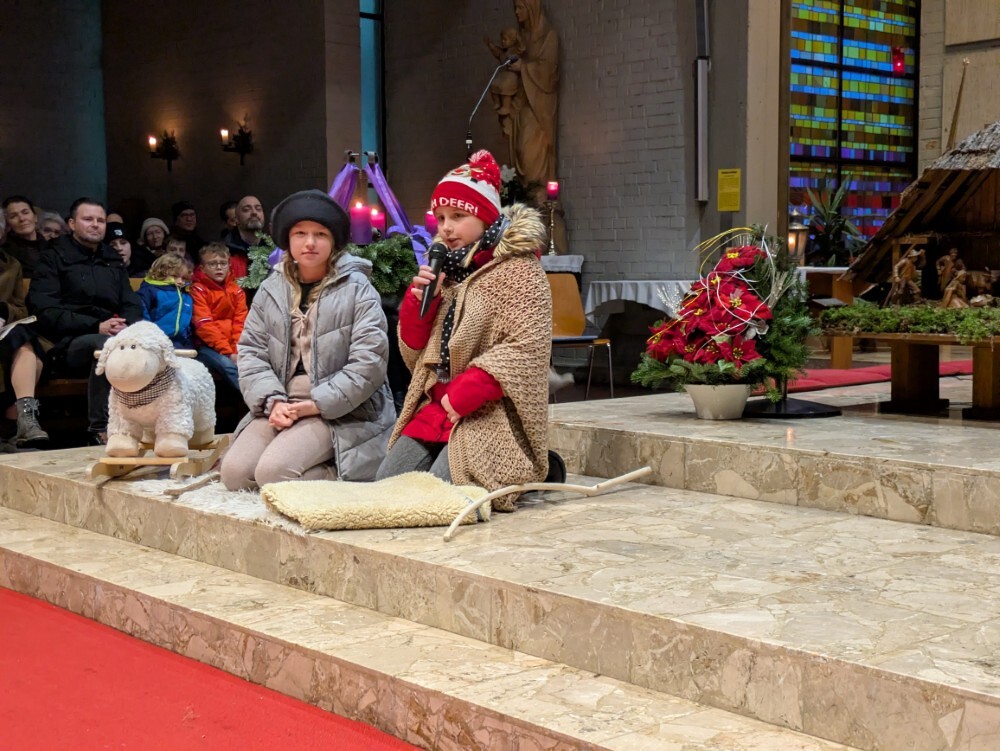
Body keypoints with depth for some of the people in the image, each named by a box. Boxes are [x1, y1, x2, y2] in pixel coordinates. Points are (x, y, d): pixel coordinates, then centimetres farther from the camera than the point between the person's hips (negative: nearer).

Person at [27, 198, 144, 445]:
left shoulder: (113, 261, 23)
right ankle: (100, 429, -29)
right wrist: (96, 327, -16)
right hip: (69, 342, -4)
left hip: (114, 336, 4)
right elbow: (45, 311, -6)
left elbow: (133, 306, 18)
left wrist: (128, 326, -7)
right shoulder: (54, 258, 6)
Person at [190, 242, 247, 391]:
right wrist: (227, 351, -19)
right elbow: (204, 326, -10)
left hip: (233, 347, 4)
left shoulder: (236, 290, 14)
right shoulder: (198, 290, 0)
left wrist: (237, 350, -12)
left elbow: (241, 322, 5)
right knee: (228, 365, -34)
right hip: (208, 347, -4)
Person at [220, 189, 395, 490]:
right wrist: (273, 401, -11)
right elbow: (251, 353, 7)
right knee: (235, 472, -15)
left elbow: (369, 363, -11)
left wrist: (315, 405, -15)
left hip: (340, 412, -6)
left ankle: (340, 481, 1)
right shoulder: (270, 290, 12)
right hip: (280, 406, 6)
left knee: (273, 472, -26)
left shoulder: (357, 290, -3)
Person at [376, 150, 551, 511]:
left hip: (490, 414, -7)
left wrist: (462, 396, -21)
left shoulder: (517, 268, -6)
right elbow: (414, 350, 17)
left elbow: (526, 347, -18)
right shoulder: (447, 270, 16)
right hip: (436, 407, 8)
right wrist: (418, 298, -3)